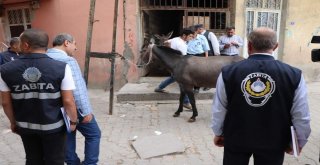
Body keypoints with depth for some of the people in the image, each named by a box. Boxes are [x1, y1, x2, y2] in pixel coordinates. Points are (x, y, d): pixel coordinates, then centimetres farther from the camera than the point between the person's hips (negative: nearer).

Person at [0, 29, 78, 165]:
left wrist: (13, 122, 15)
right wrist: (73, 121, 0)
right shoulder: (61, 68, -19)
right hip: (54, 126, -3)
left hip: (25, 126, 3)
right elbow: (68, 101, -17)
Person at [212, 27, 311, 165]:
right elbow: (301, 117, -7)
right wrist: (299, 142, 11)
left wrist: (218, 133, 11)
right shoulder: (294, 75, -15)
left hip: (236, 139, 0)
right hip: (273, 142, 1)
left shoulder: (228, 73, -16)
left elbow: (218, 110, -6)